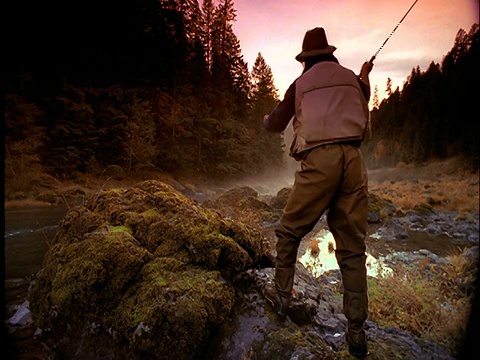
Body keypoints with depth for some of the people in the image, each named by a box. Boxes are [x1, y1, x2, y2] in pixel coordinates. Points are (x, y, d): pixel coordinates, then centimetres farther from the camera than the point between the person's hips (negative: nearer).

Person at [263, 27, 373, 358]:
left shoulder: (301, 83, 15)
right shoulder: (352, 78, 21)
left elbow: (276, 126, 22)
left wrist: (267, 119, 46)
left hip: (319, 160, -3)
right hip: (353, 159, 3)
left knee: (289, 232, 15)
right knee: (353, 245, 6)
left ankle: (283, 296, 19)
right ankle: (357, 329, 8)